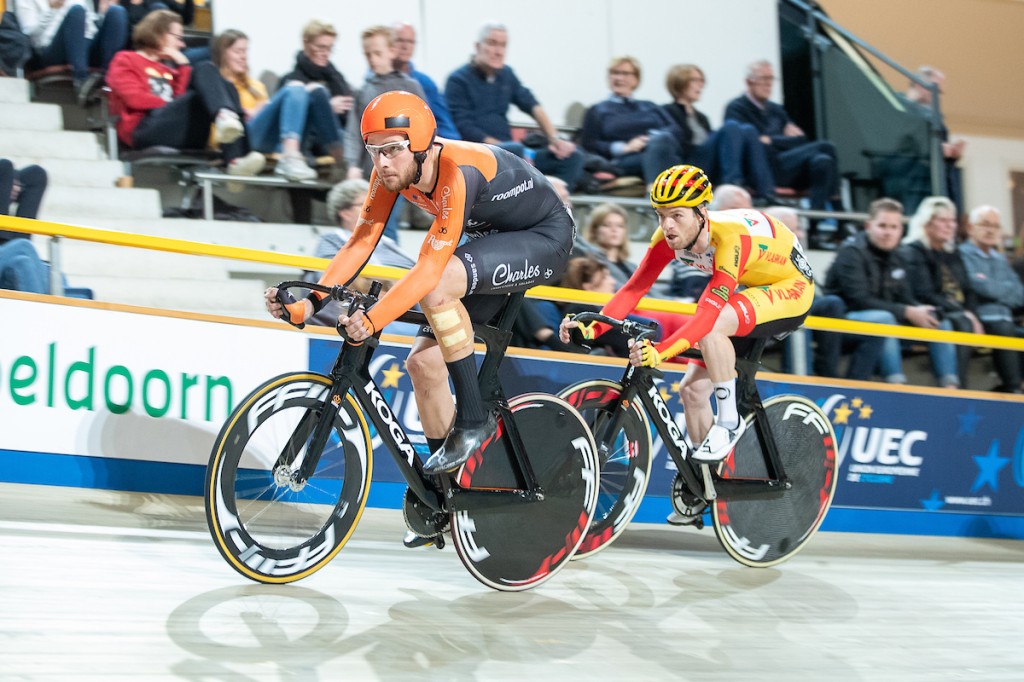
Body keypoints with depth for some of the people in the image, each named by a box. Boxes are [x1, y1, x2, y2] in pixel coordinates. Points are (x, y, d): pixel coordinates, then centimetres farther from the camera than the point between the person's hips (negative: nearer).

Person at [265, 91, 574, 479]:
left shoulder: (456, 171, -34)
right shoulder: (392, 172, -12)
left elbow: (430, 268, -40)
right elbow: (361, 242, -13)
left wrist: (372, 320, -49)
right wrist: (307, 305, -24)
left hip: (545, 237, -8)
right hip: (492, 239, 8)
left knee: (438, 285, -34)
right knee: (424, 363, -4)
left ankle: (473, 417, -20)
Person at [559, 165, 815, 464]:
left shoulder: (731, 236, -36)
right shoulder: (669, 237, -17)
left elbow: (707, 313, -43)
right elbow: (633, 288, -18)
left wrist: (660, 351, -55)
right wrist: (591, 329, -33)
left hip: (791, 286, -7)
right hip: (752, 290, 7)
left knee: (713, 327, -35)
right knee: (692, 390, -2)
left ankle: (729, 422, -18)